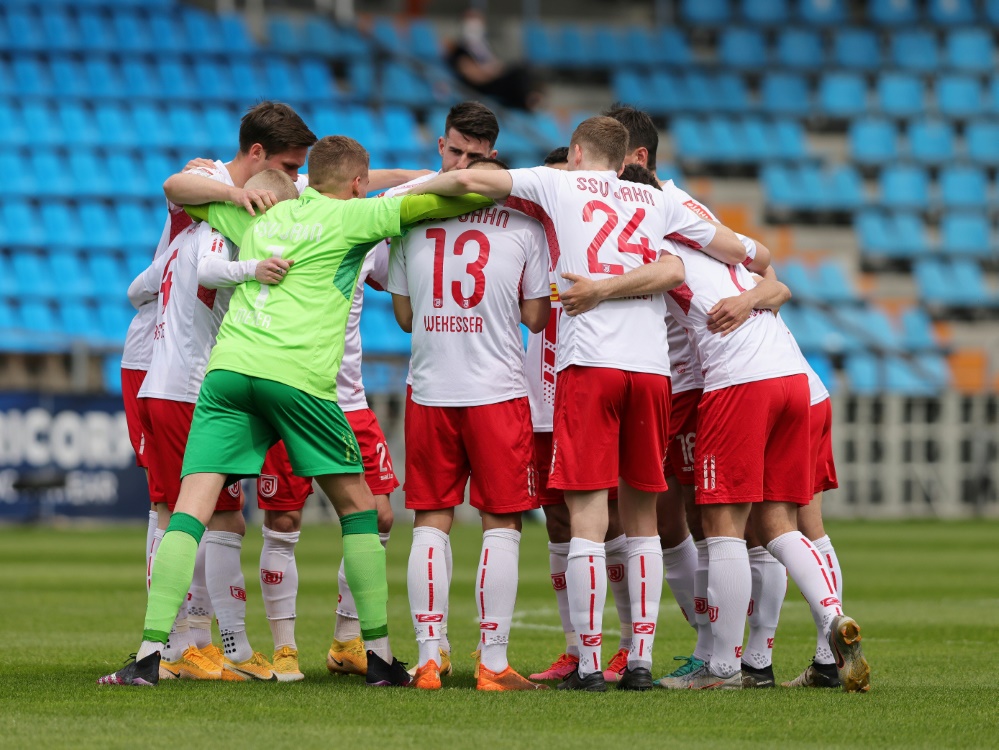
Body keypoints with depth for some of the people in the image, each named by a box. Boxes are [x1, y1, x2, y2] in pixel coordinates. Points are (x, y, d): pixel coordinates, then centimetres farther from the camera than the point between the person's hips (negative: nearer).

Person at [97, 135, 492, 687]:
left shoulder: (258, 216, 24)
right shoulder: (351, 217, 10)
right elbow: (435, 203, 6)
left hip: (228, 367, 3)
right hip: (295, 374, -3)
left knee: (191, 509, -4)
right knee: (356, 504, 14)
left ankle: (150, 652, -18)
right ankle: (378, 653, 13)